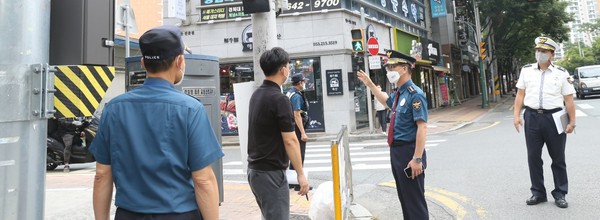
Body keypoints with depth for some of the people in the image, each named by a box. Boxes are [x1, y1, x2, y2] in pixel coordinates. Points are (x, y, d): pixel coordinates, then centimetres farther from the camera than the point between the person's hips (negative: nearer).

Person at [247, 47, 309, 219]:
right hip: (271, 173, -9)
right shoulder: (279, 99, -19)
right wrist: (300, 174, -12)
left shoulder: (256, 95, 8)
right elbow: (290, 141, -19)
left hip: (255, 169, 9)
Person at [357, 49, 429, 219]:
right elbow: (386, 101, 35)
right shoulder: (399, 93, 10)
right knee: (404, 197, 20)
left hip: (408, 151, -9)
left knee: (415, 199, 1)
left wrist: (417, 159, -28)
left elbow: (422, 127, -24)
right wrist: (370, 84, 30)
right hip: (396, 150, 9)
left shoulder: (415, 94, -17)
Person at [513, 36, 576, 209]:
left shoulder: (561, 73, 1)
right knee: (533, 157, 6)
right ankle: (538, 193, 18)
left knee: (558, 158, 8)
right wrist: (517, 115, 0)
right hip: (532, 117, 2)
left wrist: (572, 122, -4)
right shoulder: (526, 70, 6)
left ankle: (560, 194, 21)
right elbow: (520, 95, 7)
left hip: (554, 118, -1)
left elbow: (568, 99, -1)